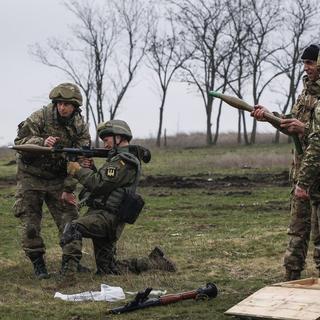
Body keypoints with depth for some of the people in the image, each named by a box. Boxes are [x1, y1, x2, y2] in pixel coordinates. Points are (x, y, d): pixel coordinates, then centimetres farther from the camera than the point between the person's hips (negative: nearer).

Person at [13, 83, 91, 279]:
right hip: (31, 177, -2)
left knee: (69, 218, -3)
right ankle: (38, 263, 6)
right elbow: (20, 141, -19)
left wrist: (68, 189, -12)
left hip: (58, 179, 2)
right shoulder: (40, 117, -16)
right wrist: (42, 142, -38)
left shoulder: (81, 127, -8)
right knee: (30, 223, -4)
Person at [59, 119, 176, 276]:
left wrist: (78, 170, -8)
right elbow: (101, 183, 21)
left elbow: (99, 184, -19)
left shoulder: (123, 161, -12)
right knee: (107, 270, 14)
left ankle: (68, 272, -35)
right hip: (106, 217, 10)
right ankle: (153, 261, 19)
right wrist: (90, 168, 6)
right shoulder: (117, 159, 22)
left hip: (106, 216, -10)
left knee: (72, 228, -30)